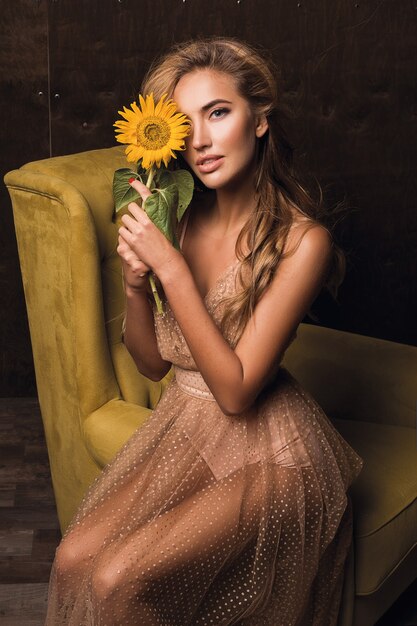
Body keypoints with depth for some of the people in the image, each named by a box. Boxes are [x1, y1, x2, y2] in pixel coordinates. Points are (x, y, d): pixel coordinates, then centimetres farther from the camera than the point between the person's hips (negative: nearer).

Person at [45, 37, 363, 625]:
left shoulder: (302, 240, -20)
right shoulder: (179, 218, -3)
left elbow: (235, 390, -21)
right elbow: (153, 363, 6)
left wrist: (171, 267, -25)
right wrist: (135, 283, -14)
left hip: (265, 449, -5)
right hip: (184, 424, 6)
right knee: (73, 559, -13)